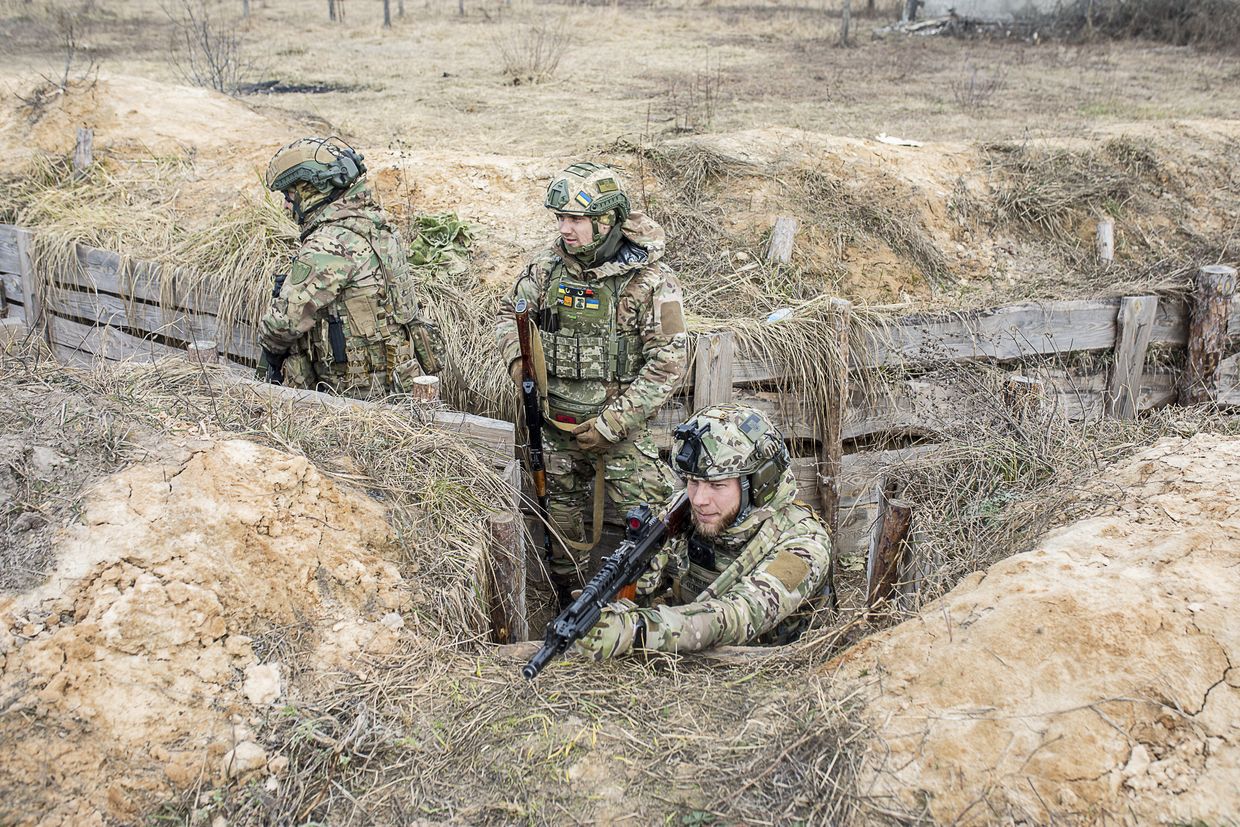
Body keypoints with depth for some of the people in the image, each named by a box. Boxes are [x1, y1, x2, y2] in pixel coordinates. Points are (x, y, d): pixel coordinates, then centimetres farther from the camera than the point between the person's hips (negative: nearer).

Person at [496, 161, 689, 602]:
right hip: (554, 422, 5)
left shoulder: (650, 279, -15)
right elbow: (511, 313, 16)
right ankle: (567, 596, 39)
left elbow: (669, 362, -16)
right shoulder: (548, 266, -1)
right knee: (561, 512, 18)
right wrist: (519, 359, -5)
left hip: (619, 425, -5)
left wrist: (613, 422, -18)